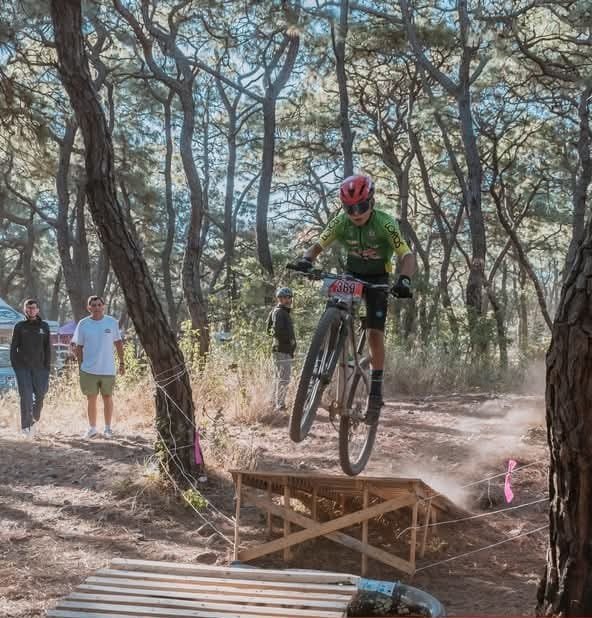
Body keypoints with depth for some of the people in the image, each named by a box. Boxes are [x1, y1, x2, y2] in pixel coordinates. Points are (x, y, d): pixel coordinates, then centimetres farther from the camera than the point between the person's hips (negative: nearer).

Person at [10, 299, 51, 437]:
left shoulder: (44, 326, 7)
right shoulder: (19, 326, 4)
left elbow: (48, 348, 8)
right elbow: (13, 347, 4)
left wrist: (47, 367, 1)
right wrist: (14, 366, -5)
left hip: (39, 368, 2)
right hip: (22, 368, -1)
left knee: (40, 395, 1)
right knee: (26, 397, -8)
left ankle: (34, 420, 23)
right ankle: (25, 426, -5)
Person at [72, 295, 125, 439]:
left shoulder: (112, 322, 0)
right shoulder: (83, 324, -1)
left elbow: (118, 343, 8)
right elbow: (78, 347, 5)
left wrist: (122, 363, 6)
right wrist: (81, 366, 2)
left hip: (108, 369, 0)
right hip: (89, 370, 0)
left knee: (107, 398, 9)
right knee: (91, 399, 6)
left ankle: (107, 428, 20)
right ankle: (92, 428, 18)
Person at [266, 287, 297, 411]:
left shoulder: (284, 312, 19)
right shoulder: (279, 312, -12)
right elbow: (277, 330, -25)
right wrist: (289, 340, -15)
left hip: (283, 350, 11)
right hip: (283, 350, -11)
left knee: (279, 378, 16)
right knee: (284, 379, -11)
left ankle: (275, 403, 24)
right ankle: (280, 405, -11)